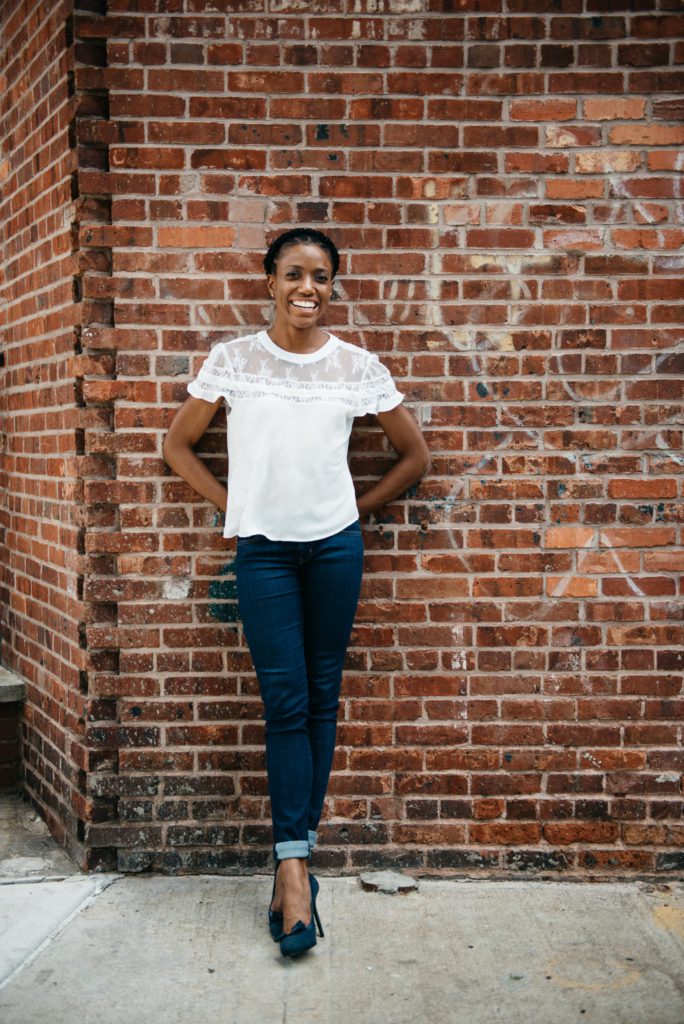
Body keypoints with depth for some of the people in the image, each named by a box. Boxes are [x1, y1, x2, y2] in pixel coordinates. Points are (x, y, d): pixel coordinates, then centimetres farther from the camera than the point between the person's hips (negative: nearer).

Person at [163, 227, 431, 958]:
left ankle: (293, 858, 19)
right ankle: (296, 869, 2)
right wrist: (231, 504, 2)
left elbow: (415, 455, 11)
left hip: (335, 545, 1)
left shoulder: (358, 366, 2)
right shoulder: (232, 360, 1)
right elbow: (178, 445, 9)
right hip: (263, 549, -1)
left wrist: (358, 507, 6)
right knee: (285, 702, -3)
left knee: (321, 698, 6)